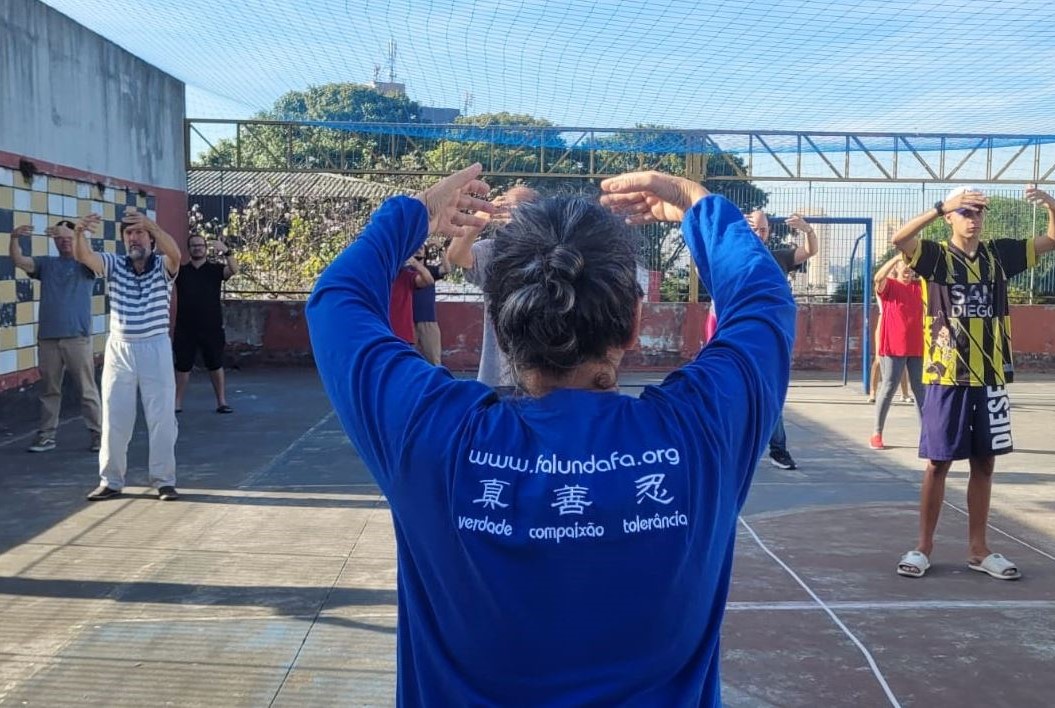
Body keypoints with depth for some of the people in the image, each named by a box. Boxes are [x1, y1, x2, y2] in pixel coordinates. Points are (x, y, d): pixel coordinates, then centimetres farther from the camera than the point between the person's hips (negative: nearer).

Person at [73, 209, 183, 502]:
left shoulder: (162, 266, -4)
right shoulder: (114, 264, 2)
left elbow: (175, 252, -27)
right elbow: (83, 256, -15)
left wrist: (150, 224, -44)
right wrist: (79, 231, -37)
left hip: (155, 349, -2)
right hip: (119, 349, 2)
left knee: (162, 418, 2)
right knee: (114, 419, 8)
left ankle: (164, 480, 12)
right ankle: (111, 481, 18)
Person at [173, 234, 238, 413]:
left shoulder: (215, 269, 2)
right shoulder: (181, 270, 7)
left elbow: (234, 270, -15)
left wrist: (226, 251, -32)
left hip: (211, 327, -1)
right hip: (185, 328, 1)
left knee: (215, 365, 6)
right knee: (182, 366, 6)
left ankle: (222, 402, 13)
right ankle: (177, 403, 14)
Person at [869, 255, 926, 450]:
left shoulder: (919, 286, 10)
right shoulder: (888, 285, -3)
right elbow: (878, 277, -24)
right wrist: (898, 256, -29)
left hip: (917, 347, 4)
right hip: (894, 346, -4)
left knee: (921, 389, 8)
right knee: (889, 388, -2)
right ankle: (877, 433, 6)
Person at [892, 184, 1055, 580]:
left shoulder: (999, 254, 8)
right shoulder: (936, 256, -5)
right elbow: (899, 239, -24)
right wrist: (943, 206, -31)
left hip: (990, 378, 4)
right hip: (947, 378, -4)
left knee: (984, 463, 10)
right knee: (939, 462, 2)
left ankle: (978, 549, 21)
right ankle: (924, 547, 13)